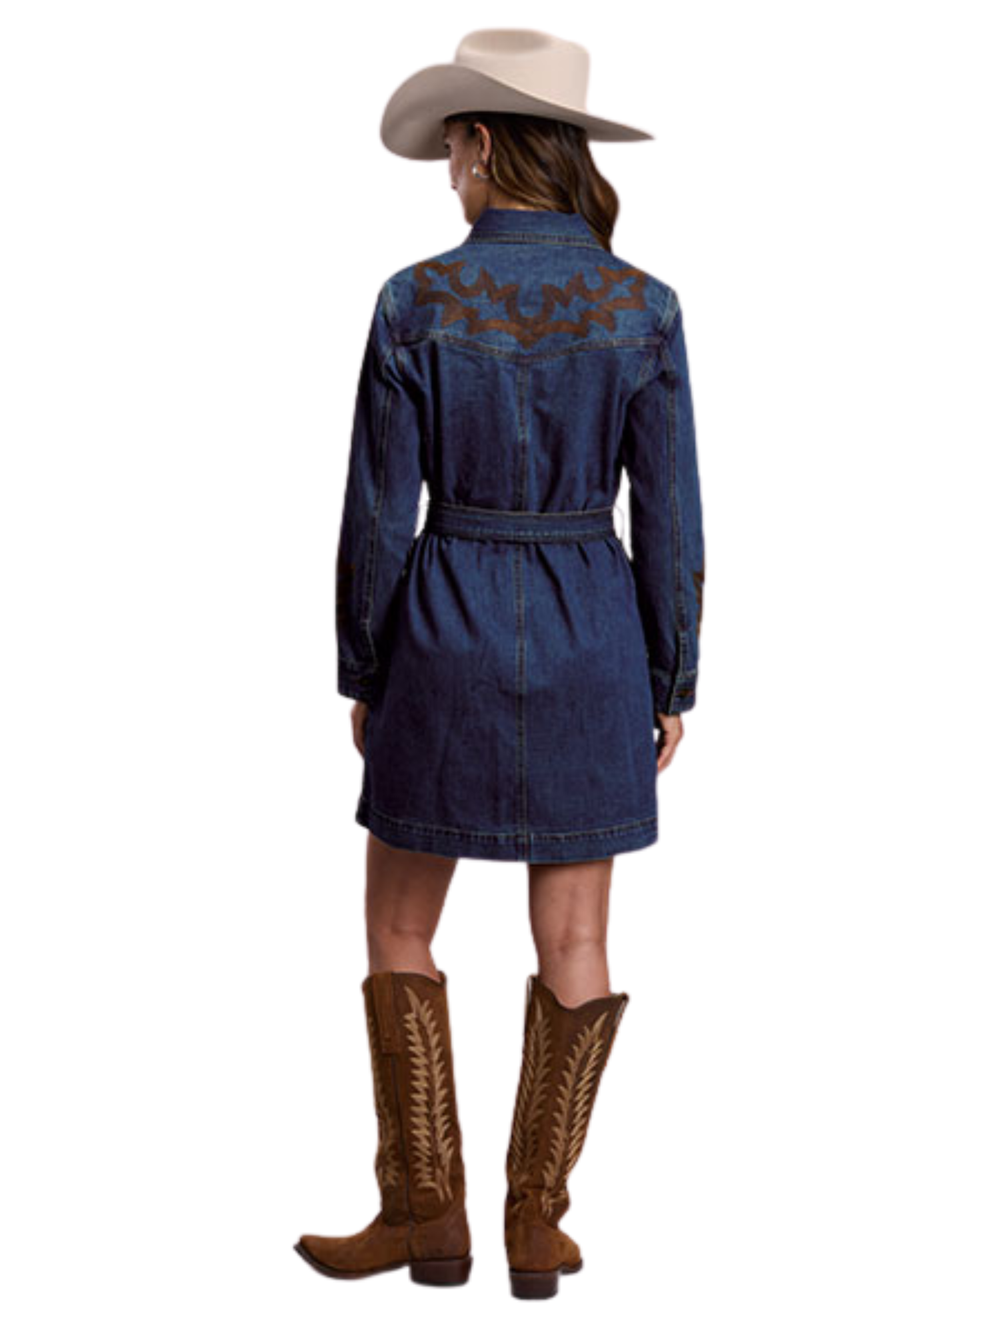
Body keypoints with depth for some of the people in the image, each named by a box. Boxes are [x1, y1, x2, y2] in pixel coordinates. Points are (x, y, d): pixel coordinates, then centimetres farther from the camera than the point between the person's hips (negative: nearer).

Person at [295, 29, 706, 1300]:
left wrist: (361, 674, 5)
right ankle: (536, 1225, 14)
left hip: (450, 636, -2)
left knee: (399, 932, 13)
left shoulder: (415, 302, -11)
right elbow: (668, 521, -4)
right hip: (590, 640, 2)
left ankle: (426, 1213, 13)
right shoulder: (645, 308, -6)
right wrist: (675, 682, 7)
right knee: (573, 942, 10)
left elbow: (378, 515, -7)